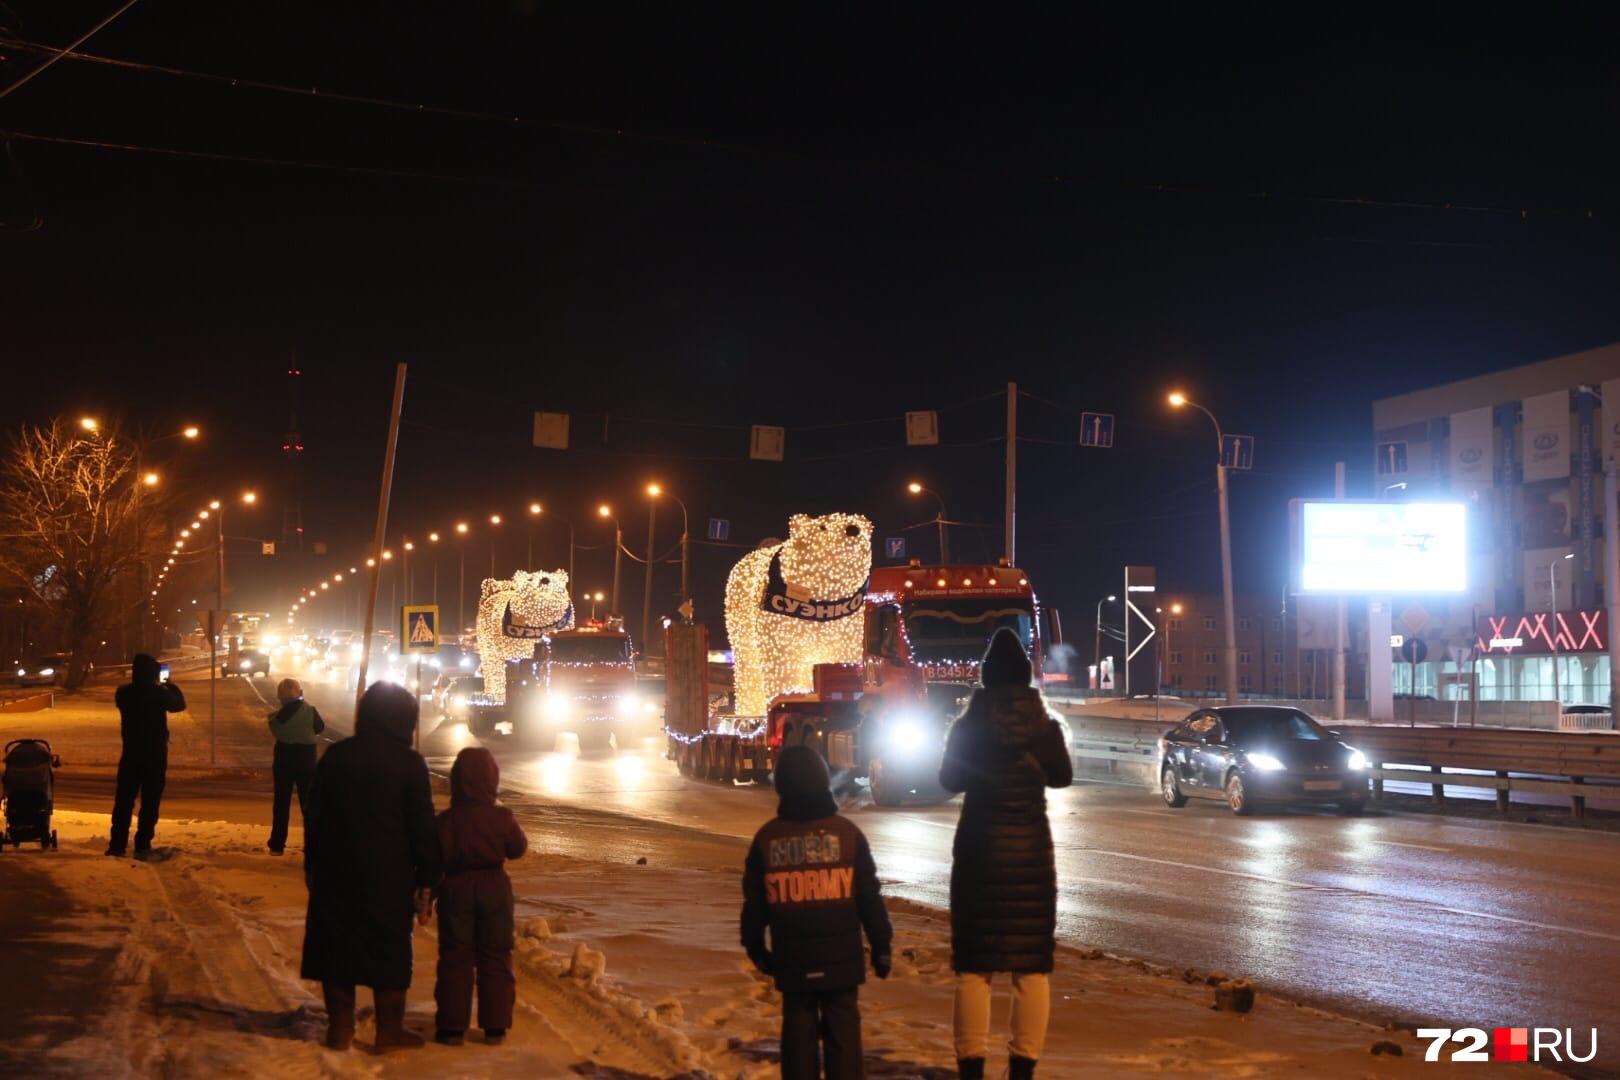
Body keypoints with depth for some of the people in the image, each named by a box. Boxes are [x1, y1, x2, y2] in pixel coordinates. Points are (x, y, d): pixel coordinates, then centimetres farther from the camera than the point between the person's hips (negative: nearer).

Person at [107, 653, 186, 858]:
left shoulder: (123, 693, -2)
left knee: (123, 801, 9)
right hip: (155, 755, -3)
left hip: (131, 754, 3)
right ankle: (142, 846, 2)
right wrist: (170, 686, 19)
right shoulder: (158, 693, -13)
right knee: (149, 803, 3)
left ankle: (117, 844, 7)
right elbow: (179, 703, 4)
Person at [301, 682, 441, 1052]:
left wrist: (311, 864, 17)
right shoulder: (409, 763, -8)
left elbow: (313, 814, 8)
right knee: (389, 949, 6)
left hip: (336, 870, 3)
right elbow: (422, 826, -8)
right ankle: (390, 1031, 10)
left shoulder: (335, 756, 3)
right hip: (389, 875, -3)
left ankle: (340, 1028, 14)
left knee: (338, 942, 10)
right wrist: (426, 879, -1)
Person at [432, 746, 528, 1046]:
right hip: (494, 887, 1)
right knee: (496, 959, 9)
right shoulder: (502, 817, -8)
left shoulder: (446, 820, -9)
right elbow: (518, 848, 5)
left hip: (456, 890, -1)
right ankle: (495, 1027, 9)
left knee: (454, 960, 7)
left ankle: (452, 1027, 6)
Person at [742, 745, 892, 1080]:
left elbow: (754, 903, 6)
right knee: (843, 1034, 5)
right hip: (841, 960, -1)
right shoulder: (847, 832, -5)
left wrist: (755, 947, 19)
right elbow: (869, 897, -2)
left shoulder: (767, 838, -1)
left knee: (799, 1035, 9)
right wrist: (881, 946, 7)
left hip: (792, 963, 1)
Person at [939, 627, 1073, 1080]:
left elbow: (949, 779, 6)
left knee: (974, 965, 5)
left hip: (979, 851, -1)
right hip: (1031, 852, 1)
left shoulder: (968, 726, -8)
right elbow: (1063, 776, 12)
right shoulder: (1044, 725, -5)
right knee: (1031, 966, 7)